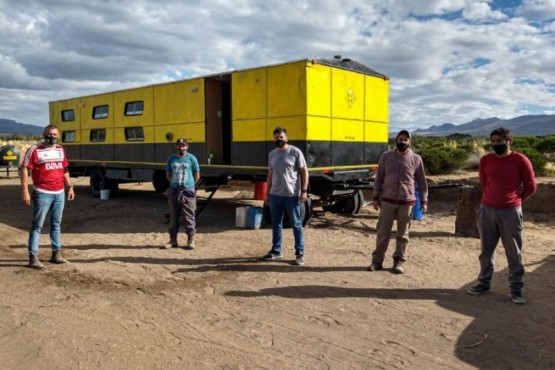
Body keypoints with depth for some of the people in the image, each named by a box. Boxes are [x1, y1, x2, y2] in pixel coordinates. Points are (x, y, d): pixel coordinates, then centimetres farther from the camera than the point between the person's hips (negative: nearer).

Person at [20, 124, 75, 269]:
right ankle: (33, 257, 2)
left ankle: (56, 253, 22)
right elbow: (25, 170, -10)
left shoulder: (60, 150, 12)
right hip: (42, 194, -6)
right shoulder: (35, 150, -7)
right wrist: (25, 191, -17)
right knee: (37, 225, -1)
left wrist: (70, 187, 16)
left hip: (60, 193, 6)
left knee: (56, 224, 13)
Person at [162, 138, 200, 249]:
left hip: (188, 192, -3)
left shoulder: (191, 158, -2)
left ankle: (191, 240, 9)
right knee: (173, 216, 9)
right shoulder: (171, 158, 6)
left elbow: (197, 175, 5)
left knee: (189, 217, 0)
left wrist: (189, 184, 7)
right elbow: (168, 174, 16)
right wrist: (175, 183, 11)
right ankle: (173, 240, 18)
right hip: (174, 191, 3)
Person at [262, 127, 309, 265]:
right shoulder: (272, 154, 11)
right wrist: (268, 193, 16)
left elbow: (304, 171, -5)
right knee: (276, 224, 13)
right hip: (275, 195, 5)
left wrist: (304, 190, -12)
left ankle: (300, 253, 10)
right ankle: (276, 250, 26)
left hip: (292, 195, -5)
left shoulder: (295, 152, -5)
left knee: (296, 225, 2)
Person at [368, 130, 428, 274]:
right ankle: (377, 260, 14)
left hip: (407, 202, 0)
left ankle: (399, 261, 19)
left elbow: (422, 181, 6)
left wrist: (424, 200, 2)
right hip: (387, 200, 0)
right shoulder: (386, 157, 2)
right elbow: (379, 178, 6)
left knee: (403, 234, 8)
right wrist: (376, 197, 2)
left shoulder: (416, 159, 1)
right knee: (383, 232, 4)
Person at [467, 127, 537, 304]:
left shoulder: (520, 160, -7)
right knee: (486, 250, 11)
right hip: (487, 210, 3)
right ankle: (484, 282, 22)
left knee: (514, 252, 4)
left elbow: (531, 187, 2)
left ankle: (516, 288, 13)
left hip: (510, 212, -3)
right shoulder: (485, 160, 2)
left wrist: (514, 199, 12)